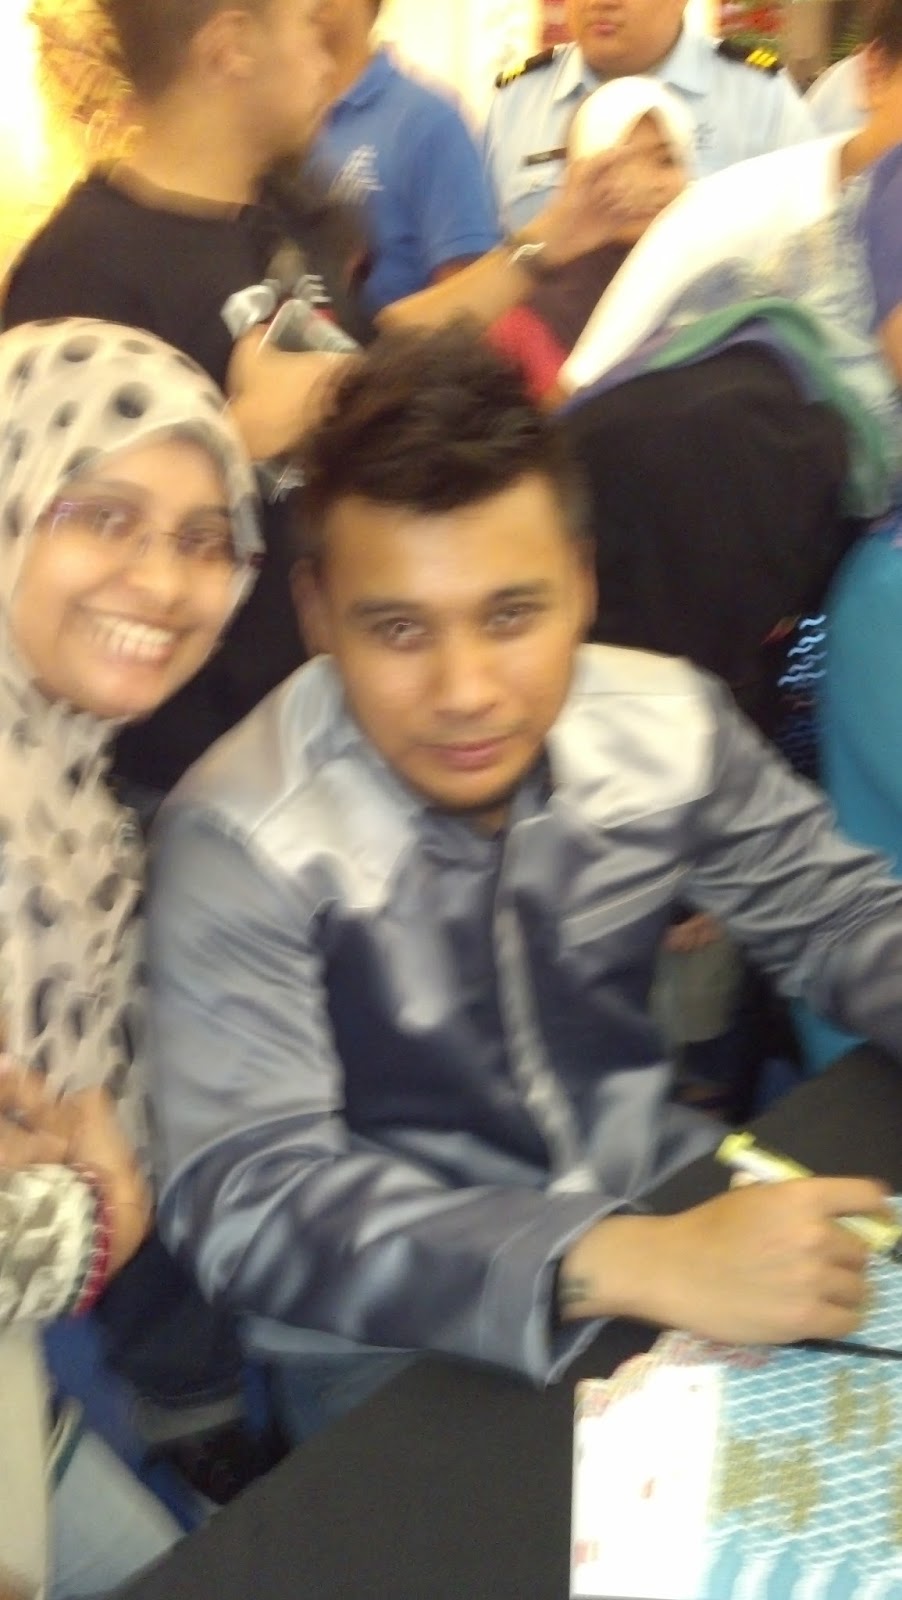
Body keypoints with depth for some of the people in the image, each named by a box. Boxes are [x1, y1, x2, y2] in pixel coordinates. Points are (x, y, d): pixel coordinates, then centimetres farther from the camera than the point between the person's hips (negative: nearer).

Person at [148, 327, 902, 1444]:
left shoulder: (666, 725, -8)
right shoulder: (242, 844, -22)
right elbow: (247, 1202, -27)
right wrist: (625, 1266, -38)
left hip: (669, 1210, 5)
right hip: (398, 1336, -4)